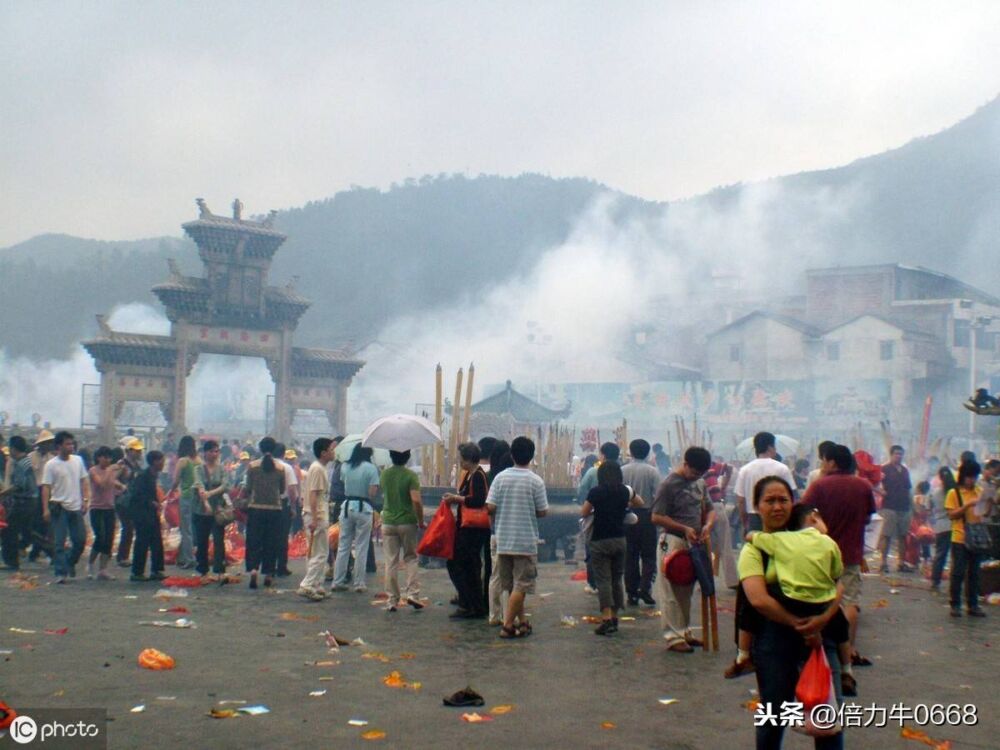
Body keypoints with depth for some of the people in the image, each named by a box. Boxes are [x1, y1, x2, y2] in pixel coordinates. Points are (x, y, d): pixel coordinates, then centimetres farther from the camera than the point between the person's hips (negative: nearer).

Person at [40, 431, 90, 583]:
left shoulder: (78, 460, 6)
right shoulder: (51, 465, -6)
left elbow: (84, 481, 13)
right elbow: (46, 487, -8)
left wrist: (85, 500, 3)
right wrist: (46, 509, -15)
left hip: (76, 507, 4)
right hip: (59, 507, -4)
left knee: (81, 539, 6)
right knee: (60, 542, -2)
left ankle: (70, 563, 30)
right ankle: (60, 573, 3)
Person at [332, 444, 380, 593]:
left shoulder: (345, 467, 5)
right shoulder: (371, 468, -9)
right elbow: (372, 493, -13)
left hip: (347, 506, 4)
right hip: (363, 508, -4)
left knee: (343, 546, 10)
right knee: (361, 548, 3)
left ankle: (338, 581, 12)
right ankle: (359, 583, 6)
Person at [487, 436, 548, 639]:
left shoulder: (501, 477, -2)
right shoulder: (536, 481, -9)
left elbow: (490, 507, -6)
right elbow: (543, 512, -6)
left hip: (503, 540, 4)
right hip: (525, 541, -4)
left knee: (512, 584, 15)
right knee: (520, 585, 1)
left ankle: (522, 621, 24)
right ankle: (508, 625, -4)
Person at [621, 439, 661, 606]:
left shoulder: (622, 471, -1)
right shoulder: (652, 471, -7)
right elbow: (658, 496, -10)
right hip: (647, 515, -2)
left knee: (630, 556, 9)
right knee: (648, 556, 6)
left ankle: (632, 593, 10)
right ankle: (645, 588, -11)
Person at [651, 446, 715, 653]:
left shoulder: (700, 483, 11)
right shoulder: (669, 484, -11)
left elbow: (709, 509, 19)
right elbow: (657, 517, -13)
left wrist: (707, 525, -3)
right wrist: (684, 529, -17)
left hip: (694, 543, 7)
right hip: (673, 542, -7)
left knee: (687, 591, 14)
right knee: (673, 593, -4)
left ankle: (684, 632, 24)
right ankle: (673, 637, 0)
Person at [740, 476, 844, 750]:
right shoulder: (753, 549, -1)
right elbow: (758, 599, -15)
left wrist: (824, 618, -16)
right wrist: (797, 624, -19)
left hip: (819, 631, 3)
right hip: (775, 637, -3)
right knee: (773, 714, 8)